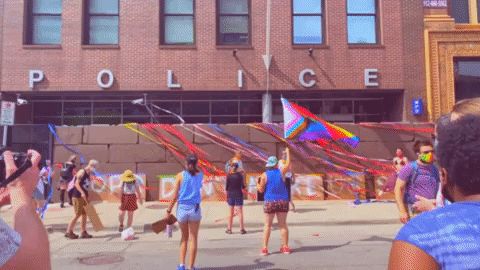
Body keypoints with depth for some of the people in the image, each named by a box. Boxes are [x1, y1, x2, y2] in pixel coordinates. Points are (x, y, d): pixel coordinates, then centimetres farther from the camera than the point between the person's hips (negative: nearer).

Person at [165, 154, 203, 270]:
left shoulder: (180, 175, -4)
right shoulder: (201, 175, -1)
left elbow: (174, 197, -6)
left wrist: (168, 211, 1)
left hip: (182, 208, 1)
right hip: (195, 209, -1)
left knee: (184, 237, 18)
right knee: (193, 239, 8)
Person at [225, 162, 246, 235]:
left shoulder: (228, 176, -3)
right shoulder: (240, 175, -6)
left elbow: (227, 187, -1)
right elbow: (243, 187, -6)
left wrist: (227, 197, 8)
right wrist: (244, 186, 16)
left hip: (231, 195, 2)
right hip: (239, 195, -2)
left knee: (231, 213, 10)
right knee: (240, 212, 3)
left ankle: (229, 229, 13)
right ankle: (242, 229, 4)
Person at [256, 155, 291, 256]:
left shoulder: (264, 175, -3)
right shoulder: (281, 172, 2)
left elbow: (261, 190, -1)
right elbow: (288, 164, 21)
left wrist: (257, 184, 20)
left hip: (270, 202, -2)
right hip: (283, 201, 2)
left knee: (267, 225, 3)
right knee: (283, 225, 10)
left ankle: (265, 248, 1)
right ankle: (285, 247, 16)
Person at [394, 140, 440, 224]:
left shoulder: (434, 169, 13)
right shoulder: (410, 168, -5)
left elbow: (438, 190, 24)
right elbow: (398, 188, -8)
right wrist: (402, 211, -14)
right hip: (414, 212, -6)